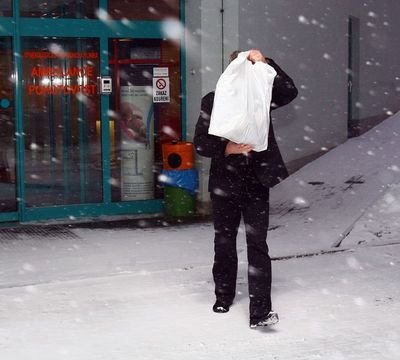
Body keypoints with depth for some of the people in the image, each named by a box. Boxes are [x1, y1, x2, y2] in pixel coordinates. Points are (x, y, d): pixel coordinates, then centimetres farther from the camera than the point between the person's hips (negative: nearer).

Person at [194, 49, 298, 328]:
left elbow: (289, 92, -15)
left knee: (257, 244, -7)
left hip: (256, 183, -1)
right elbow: (200, 142, -6)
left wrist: (265, 63, -22)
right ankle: (224, 296, 34)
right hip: (224, 183, 1)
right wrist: (227, 148, -23)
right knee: (224, 242, 15)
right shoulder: (213, 101, -2)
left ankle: (260, 311, -10)